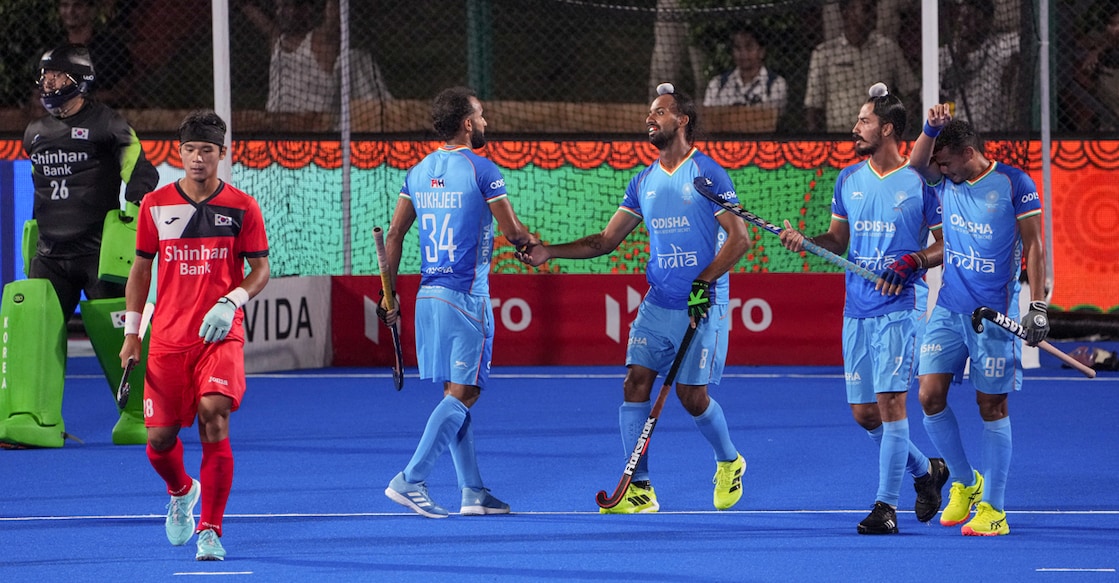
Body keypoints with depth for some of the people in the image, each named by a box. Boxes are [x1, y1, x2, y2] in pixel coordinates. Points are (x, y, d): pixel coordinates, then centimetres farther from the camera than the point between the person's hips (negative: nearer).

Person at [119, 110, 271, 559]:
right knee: (160, 437, 0)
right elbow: (141, 268, 13)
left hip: (220, 335, -2)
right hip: (167, 337, 2)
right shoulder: (155, 205, 5)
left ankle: (210, 530, -11)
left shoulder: (242, 207, 0)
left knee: (214, 417, -20)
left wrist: (231, 302, -15)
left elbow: (260, 270, 4)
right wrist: (131, 331, 7)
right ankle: (181, 492, 36)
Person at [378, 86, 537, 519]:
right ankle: (410, 480, -16)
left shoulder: (419, 172, 10)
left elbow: (394, 233, 10)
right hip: (466, 297, -7)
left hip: (428, 295, 7)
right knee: (461, 394, -6)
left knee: (456, 394, 11)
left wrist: (389, 293, 15)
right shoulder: (481, 170, -9)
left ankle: (472, 491, 12)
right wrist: (530, 241, 19)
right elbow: (513, 231, -4)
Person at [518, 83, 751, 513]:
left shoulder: (708, 174, -8)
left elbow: (739, 238, -11)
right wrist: (550, 252, 2)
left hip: (703, 305, -6)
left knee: (692, 395, -4)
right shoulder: (645, 182, 10)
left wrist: (703, 283, -20)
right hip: (657, 305, 6)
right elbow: (607, 239, 13)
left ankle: (729, 463, 25)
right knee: (635, 383, -7)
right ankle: (639, 490, -4)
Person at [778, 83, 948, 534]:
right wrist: (804, 241, 0)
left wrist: (912, 261, -19)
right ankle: (925, 470, 29)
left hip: (900, 307, -6)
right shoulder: (849, 180, 12)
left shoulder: (920, 182, -5)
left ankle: (886, 506, -8)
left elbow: (946, 244, -3)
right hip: (856, 310, 6)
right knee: (863, 412, 7)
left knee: (891, 402, -12)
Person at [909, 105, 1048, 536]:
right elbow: (916, 163, -10)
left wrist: (1037, 306, -13)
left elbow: (1033, 245, -7)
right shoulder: (946, 182, 7)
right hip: (948, 309, 5)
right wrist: (932, 127, -27)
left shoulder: (1014, 184, -7)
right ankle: (964, 483, 18)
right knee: (930, 395, -2)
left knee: (991, 405, -2)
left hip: (995, 314, -5)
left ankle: (993, 508, 3)